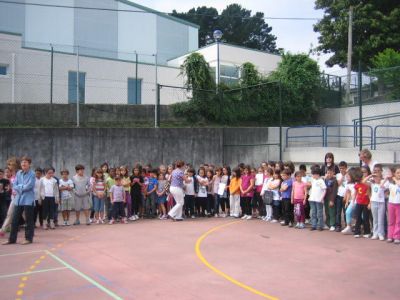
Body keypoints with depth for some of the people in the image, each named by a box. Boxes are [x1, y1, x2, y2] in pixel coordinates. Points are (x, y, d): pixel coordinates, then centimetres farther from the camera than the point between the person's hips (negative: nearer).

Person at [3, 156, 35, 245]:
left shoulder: (32, 174, -7)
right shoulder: (18, 173, 11)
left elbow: (29, 186, -16)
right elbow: (14, 185, 8)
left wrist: (18, 187, -4)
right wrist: (22, 187, -12)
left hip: (28, 200, -6)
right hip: (18, 199, 6)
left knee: (29, 220, 3)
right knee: (15, 220, 9)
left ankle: (29, 238, 11)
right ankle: (12, 239, 17)